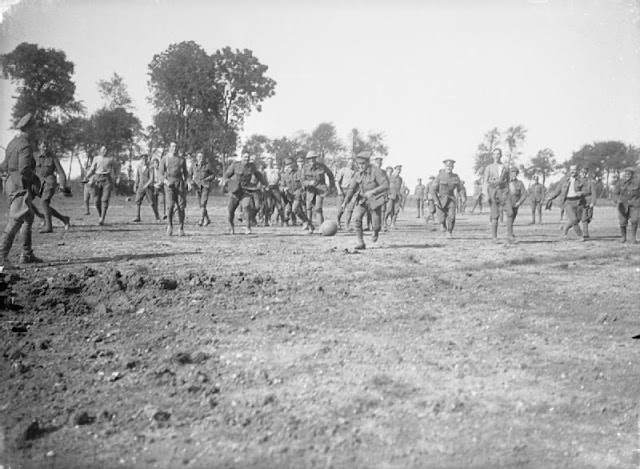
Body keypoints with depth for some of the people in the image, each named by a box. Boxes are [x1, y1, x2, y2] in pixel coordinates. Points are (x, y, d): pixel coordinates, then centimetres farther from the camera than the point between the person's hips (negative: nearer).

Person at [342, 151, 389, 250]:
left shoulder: (376, 171, -18)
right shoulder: (358, 174, -2)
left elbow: (385, 185, -25)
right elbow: (352, 188, 2)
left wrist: (372, 191, -37)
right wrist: (346, 201, -13)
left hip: (375, 200, -4)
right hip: (363, 199, 4)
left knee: (376, 225, 1)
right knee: (356, 218, -21)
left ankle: (376, 231, 42)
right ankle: (360, 242, -13)